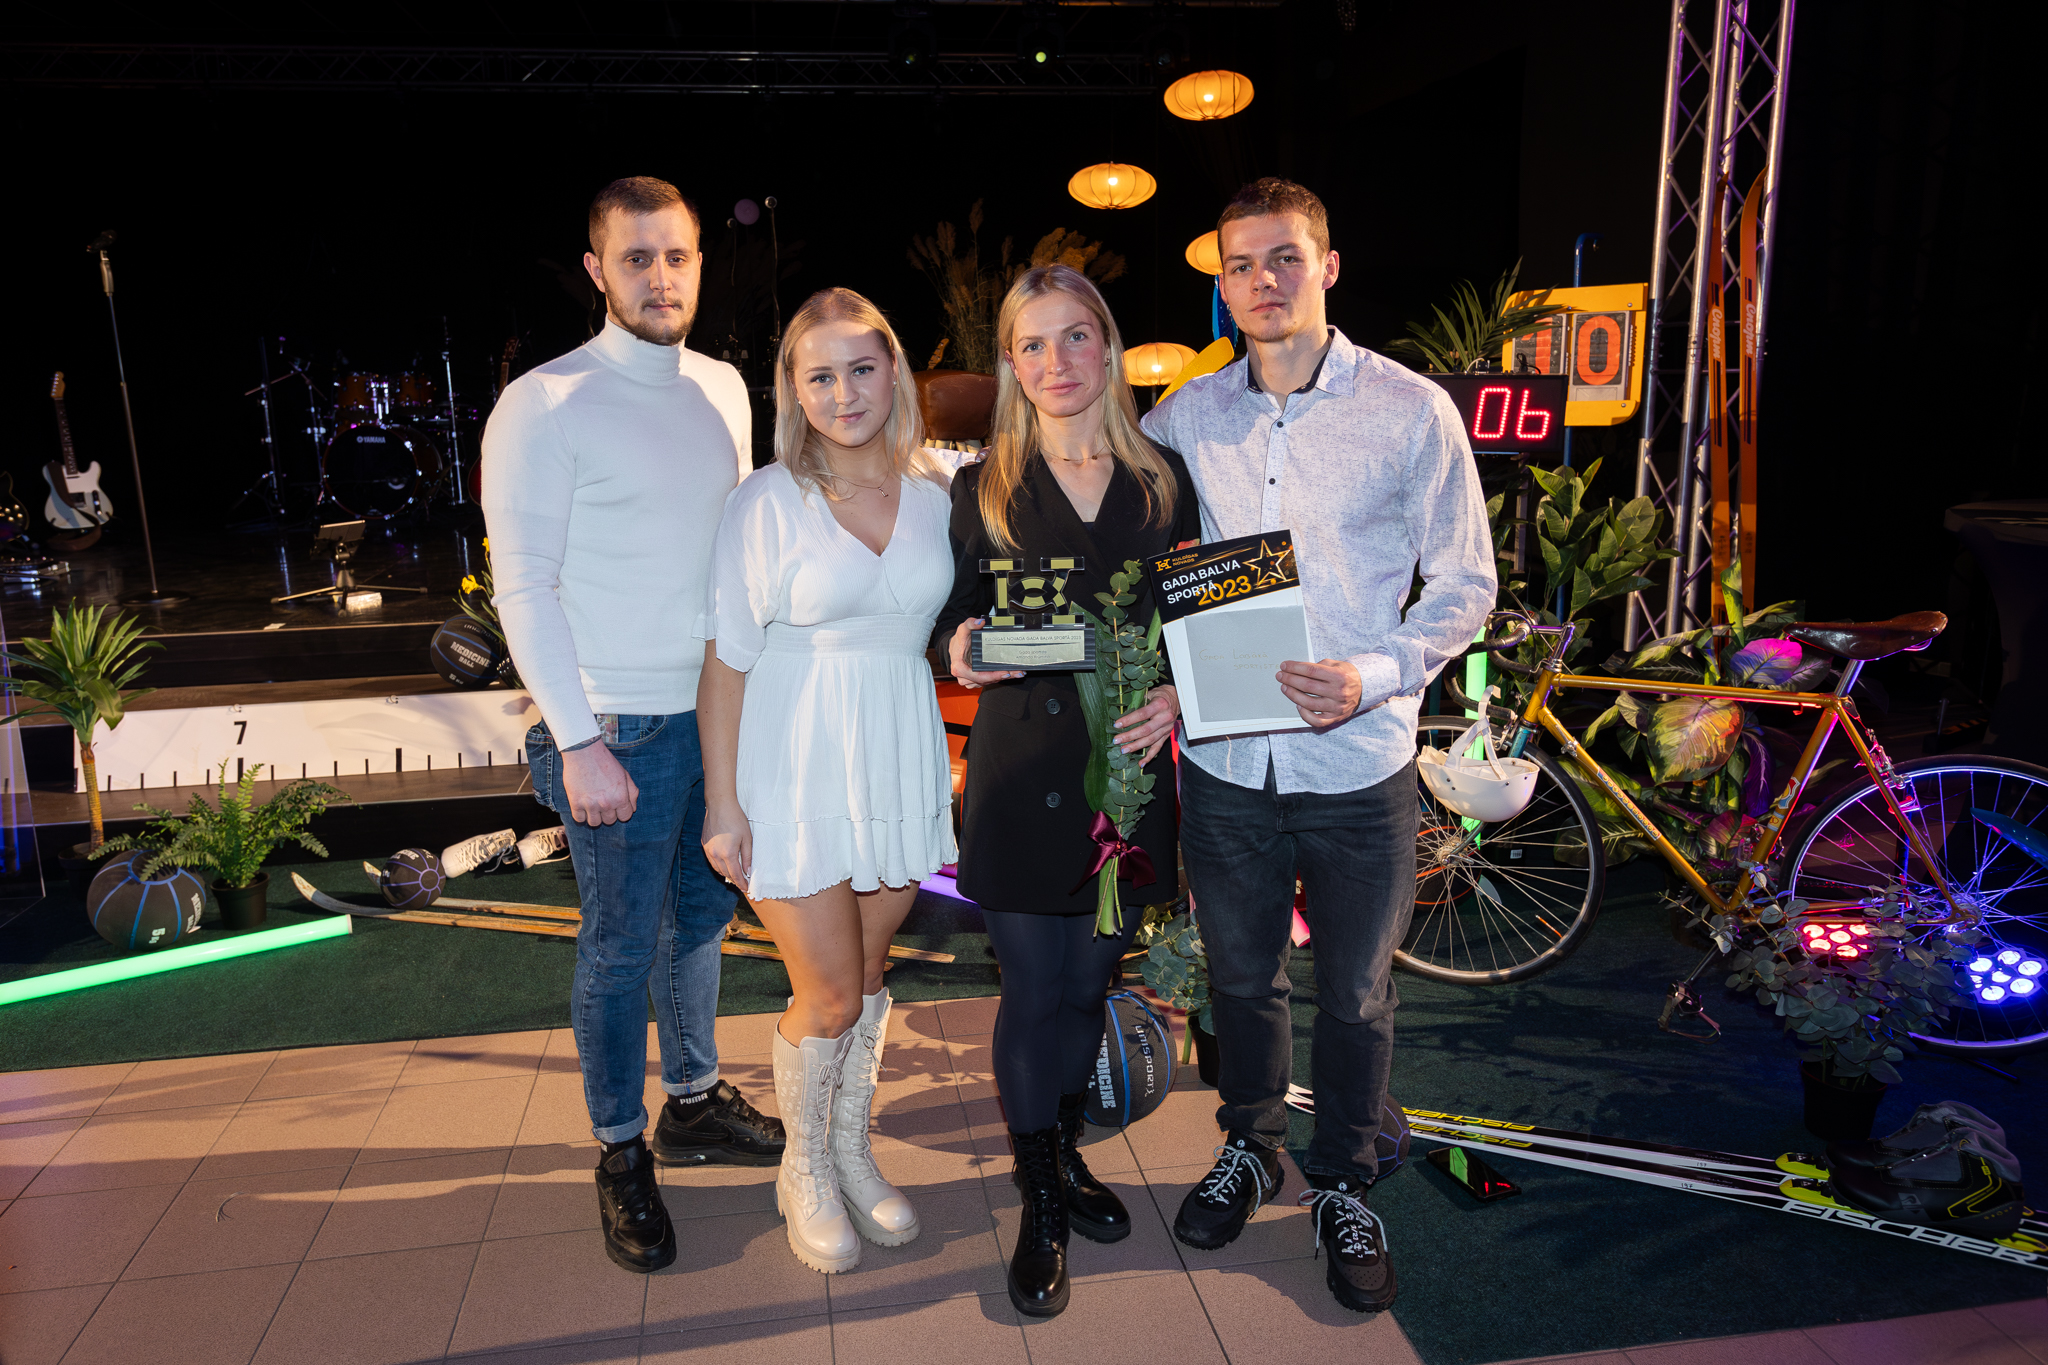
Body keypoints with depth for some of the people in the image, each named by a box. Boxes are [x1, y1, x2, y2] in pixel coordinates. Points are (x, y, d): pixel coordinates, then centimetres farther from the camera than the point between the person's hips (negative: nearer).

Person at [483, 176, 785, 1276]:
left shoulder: (723, 389, 9)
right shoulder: (545, 404, -9)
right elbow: (525, 587, -11)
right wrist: (578, 740, -16)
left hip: (722, 710, 6)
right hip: (619, 726, -6)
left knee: (702, 915, 17)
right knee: (620, 947, 5)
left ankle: (693, 1101, 36)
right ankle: (621, 1153, 22)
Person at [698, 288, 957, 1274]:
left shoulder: (933, 492, 2)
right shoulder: (767, 502, -8)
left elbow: (952, 623, 16)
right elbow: (727, 659, -7)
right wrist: (722, 802, -9)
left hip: (900, 761, 4)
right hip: (797, 770, -3)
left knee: (870, 973, 15)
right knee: (828, 993, 3)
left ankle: (852, 1151, 36)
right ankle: (803, 1170, 28)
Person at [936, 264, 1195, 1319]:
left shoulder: (1161, 479, 6)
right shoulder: (984, 490, 2)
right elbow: (955, 620, 5)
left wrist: (1174, 693, -10)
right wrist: (962, 652, -17)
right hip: (1020, 774, -1)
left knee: (1089, 985, 15)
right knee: (1034, 995, 5)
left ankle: (1067, 1153, 39)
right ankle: (1039, 1203, 25)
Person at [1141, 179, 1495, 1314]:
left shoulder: (1411, 411, -5)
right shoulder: (1184, 418, 3)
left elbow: (1464, 586, -3)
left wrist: (1373, 677, -19)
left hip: (1357, 764, -2)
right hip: (1224, 760, 2)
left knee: (1354, 996, 12)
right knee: (1240, 979, 19)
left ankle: (1344, 1185, 36)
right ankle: (1248, 1147, 44)